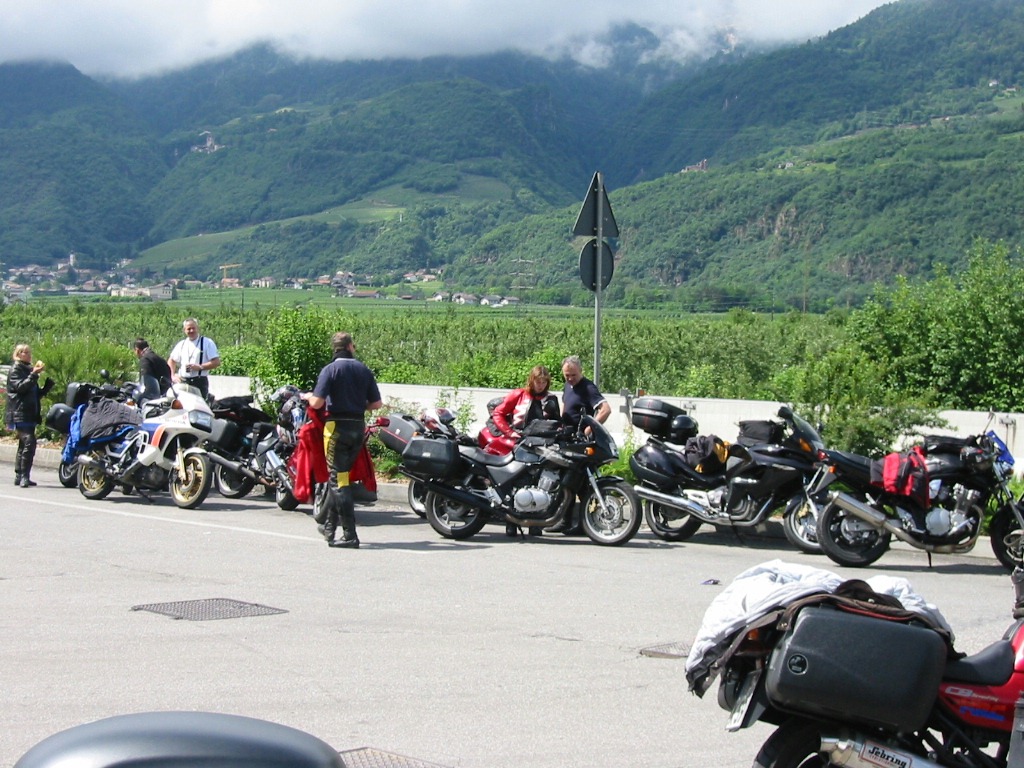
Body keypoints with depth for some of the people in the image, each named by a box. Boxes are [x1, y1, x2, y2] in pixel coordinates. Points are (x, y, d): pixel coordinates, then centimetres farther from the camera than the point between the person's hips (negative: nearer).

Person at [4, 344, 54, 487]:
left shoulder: (29, 370, 23)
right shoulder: (15, 370, -1)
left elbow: (37, 394, 22)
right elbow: (20, 386, -17)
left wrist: (48, 385, 8)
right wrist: (34, 374, -21)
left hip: (30, 415, 9)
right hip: (19, 414, -9)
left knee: (23, 445, 10)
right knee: (29, 443, -20)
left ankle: (19, 477, 14)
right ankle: (24, 477, -23)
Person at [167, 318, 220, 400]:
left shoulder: (207, 343, 3)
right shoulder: (181, 344, 17)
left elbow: (216, 362, -3)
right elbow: (171, 360, 27)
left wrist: (200, 367, -13)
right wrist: (173, 375, 10)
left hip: (200, 381, -4)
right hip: (183, 382, 4)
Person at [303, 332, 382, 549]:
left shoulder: (330, 370, -7)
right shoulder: (364, 370, 6)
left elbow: (317, 403, -15)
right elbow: (376, 403, 6)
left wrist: (308, 396, 8)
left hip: (337, 426, -5)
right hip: (358, 427, 5)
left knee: (339, 479, -5)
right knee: (340, 476, 18)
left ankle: (350, 535, -11)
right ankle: (330, 526, 28)